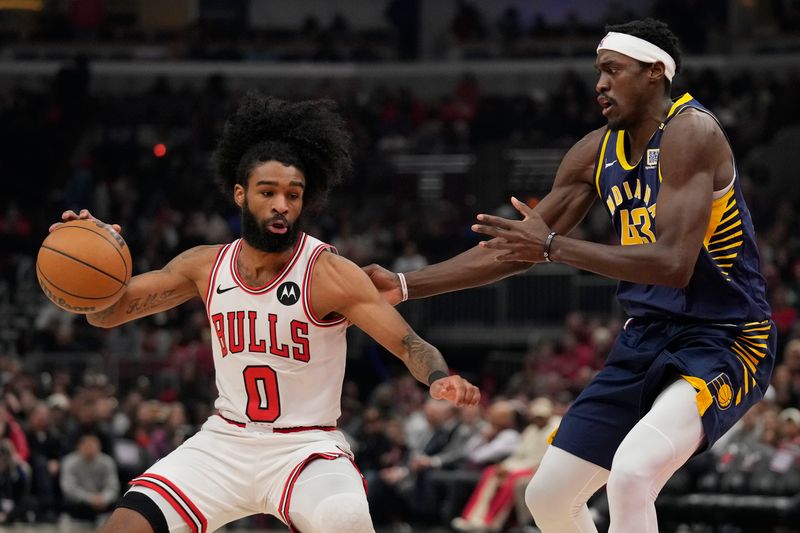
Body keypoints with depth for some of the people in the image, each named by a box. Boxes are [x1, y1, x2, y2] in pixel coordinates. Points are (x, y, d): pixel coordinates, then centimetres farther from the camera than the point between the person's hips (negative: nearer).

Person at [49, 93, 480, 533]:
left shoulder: (328, 274, -13)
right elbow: (106, 313, 7)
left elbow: (410, 346, -17)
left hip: (306, 447, -4)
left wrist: (440, 378, -40)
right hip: (225, 442, 4)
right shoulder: (207, 267, 0)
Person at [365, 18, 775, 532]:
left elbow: (673, 264, -29)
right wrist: (404, 286, 6)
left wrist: (553, 247, -26)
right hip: (647, 337, 9)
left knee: (631, 474, -32)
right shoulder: (597, 152, 6)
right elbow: (515, 252, 12)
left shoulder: (691, 132, -18)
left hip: (723, 341, -9)